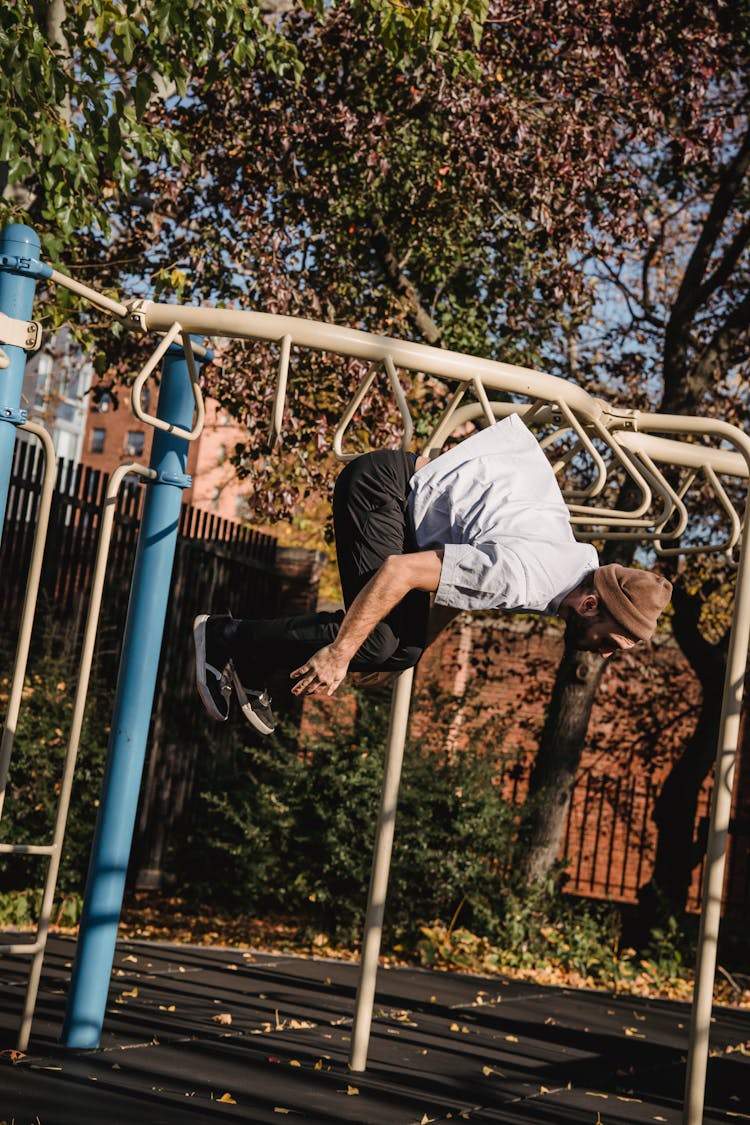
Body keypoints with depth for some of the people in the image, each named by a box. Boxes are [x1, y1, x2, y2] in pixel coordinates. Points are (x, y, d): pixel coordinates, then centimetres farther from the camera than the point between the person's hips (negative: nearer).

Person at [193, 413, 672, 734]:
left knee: (405, 648, 3)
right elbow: (398, 571, -32)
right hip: (383, 482, -9)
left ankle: (253, 666, 10)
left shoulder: (583, 564, -4)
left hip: (417, 486, 9)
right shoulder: (523, 573, -32)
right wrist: (338, 654, -28)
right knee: (374, 639, -19)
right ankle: (226, 638, -4)